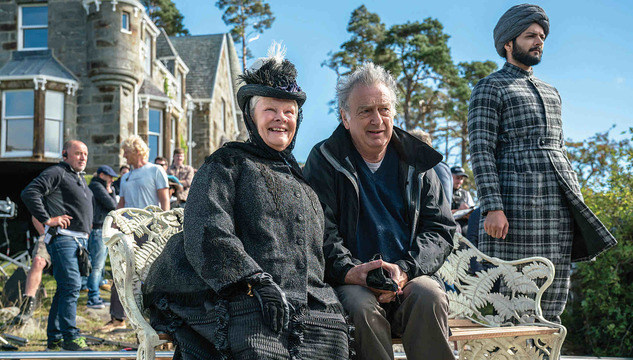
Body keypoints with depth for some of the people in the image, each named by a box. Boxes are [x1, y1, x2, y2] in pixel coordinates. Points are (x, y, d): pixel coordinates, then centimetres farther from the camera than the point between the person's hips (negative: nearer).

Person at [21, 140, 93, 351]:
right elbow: (29, 193, -17)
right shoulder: (56, 173, -5)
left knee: (65, 289, 11)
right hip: (62, 238, -9)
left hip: (79, 240, 9)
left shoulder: (80, 178, 23)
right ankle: (70, 338, -9)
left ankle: (54, 338, 18)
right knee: (71, 286, -13)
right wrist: (47, 219, -18)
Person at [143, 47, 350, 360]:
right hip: (248, 309, -5)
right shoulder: (227, 163, 11)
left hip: (316, 309, 6)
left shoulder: (303, 178, 30)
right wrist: (258, 283, -18)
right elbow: (206, 232, -6)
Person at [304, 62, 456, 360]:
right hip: (352, 284, -2)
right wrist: (348, 270, -22)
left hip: (410, 281, 2)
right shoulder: (324, 161, 6)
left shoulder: (415, 161, 13)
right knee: (361, 307, -34)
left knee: (429, 295, -30)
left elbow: (441, 227, 8)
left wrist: (405, 269, -11)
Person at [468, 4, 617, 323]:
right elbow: (481, 151, -7)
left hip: (559, 206, 7)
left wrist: (578, 204, 19)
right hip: (515, 204, -7)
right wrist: (492, 208, -18)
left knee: (552, 308, 5)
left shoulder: (551, 93, 27)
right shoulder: (489, 88, 4)